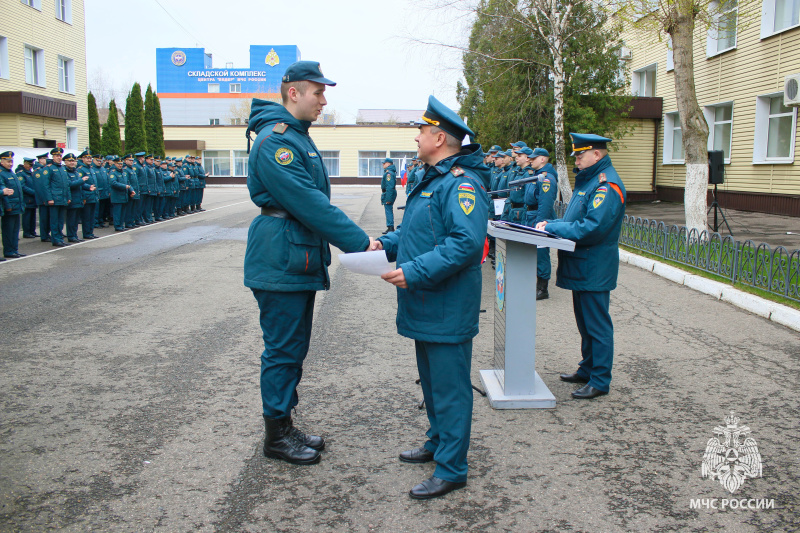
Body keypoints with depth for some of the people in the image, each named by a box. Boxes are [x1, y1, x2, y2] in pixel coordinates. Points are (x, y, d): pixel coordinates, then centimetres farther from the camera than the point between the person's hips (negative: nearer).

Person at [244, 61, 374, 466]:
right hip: (281, 261, -10)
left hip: (300, 261, 10)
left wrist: (359, 240, 11)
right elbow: (307, 202, -24)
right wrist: (359, 242, -22)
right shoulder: (275, 140, -16)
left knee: (293, 348, 16)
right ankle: (276, 436, 14)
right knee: (282, 350, 0)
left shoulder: (297, 137, 17)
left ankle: (285, 426, 28)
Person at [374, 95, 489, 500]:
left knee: (449, 387, -1)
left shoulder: (462, 183, -18)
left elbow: (466, 242, -29)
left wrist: (415, 272, -29)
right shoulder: (431, 178, 16)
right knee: (431, 379, 22)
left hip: (448, 308, -10)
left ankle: (451, 469, 10)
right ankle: (438, 442, 39)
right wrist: (385, 244, 7)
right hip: (426, 306, 10)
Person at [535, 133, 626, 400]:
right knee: (585, 323, 18)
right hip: (582, 267, 10)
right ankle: (588, 369, 31)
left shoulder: (607, 185, -18)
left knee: (597, 325, -1)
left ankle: (600, 380, 8)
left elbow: (592, 228, -27)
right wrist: (549, 224, 2)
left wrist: (552, 227, -19)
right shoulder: (588, 180, 15)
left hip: (594, 270, -10)